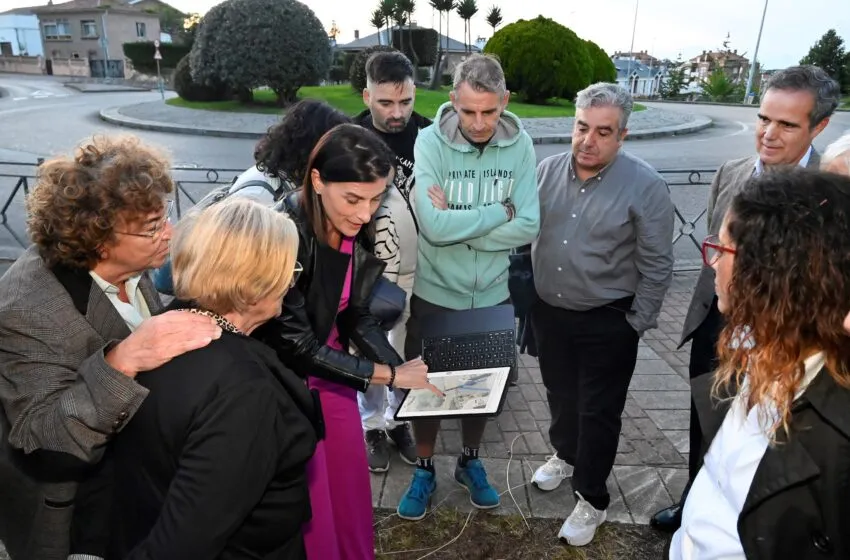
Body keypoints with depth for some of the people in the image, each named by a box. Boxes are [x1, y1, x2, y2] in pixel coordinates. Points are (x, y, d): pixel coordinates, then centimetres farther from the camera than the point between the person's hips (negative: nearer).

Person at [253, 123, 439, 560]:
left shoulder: (360, 233, -10)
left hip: (330, 366, 6)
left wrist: (404, 370, -10)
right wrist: (386, 375, -21)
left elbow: (355, 315, 1)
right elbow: (294, 345, -26)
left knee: (351, 479, 20)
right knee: (309, 504, 10)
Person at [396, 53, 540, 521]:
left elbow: (529, 227, -15)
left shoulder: (520, 146, -8)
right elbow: (434, 225, -26)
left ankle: (470, 462, 45)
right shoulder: (429, 142, -16)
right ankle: (424, 470, 38)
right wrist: (501, 211, -18)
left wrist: (457, 223, -22)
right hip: (433, 294, -2)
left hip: (491, 295, 2)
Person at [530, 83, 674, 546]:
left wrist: (635, 325, -8)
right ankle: (565, 454, 49)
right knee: (559, 394, 23)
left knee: (598, 412, 9)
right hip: (548, 312, 5)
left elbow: (657, 266, -11)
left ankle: (591, 499, 28)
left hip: (607, 323, -4)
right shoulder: (547, 170, -3)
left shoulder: (645, 186, -16)